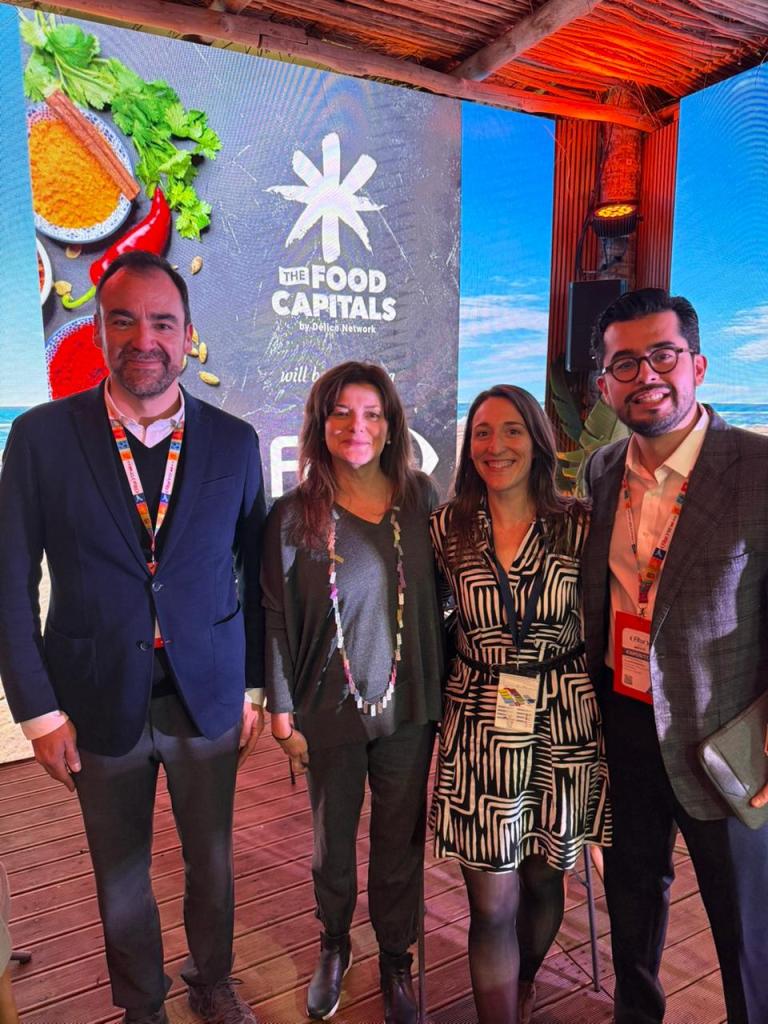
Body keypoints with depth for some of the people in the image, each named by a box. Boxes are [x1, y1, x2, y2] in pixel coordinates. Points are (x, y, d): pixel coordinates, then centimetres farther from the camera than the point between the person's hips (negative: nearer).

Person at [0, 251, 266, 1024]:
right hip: (100, 703, -1)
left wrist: (256, 685, 4)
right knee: (121, 876, 18)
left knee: (212, 862, 19)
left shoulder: (233, 441, -4)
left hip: (208, 698, 1)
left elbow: (254, 572, 3)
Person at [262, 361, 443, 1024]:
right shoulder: (294, 515, -9)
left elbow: (439, 602, 2)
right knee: (333, 840, 18)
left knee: (401, 843, 15)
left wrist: (444, 692, 3)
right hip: (329, 711, -1)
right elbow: (277, 620, -4)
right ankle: (334, 946, 45)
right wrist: (283, 712, -3)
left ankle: (396, 960, 39)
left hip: (407, 708, 1)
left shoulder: (420, 500, -4)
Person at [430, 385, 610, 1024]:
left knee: (543, 880, 19)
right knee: (493, 905, 4)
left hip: (563, 727, 1)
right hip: (479, 728, 0)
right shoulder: (448, 529, -2)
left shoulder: (578, 524, -4)